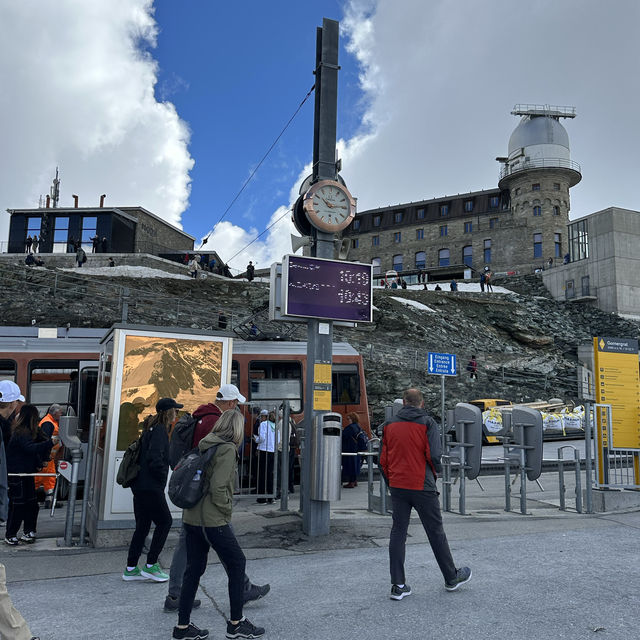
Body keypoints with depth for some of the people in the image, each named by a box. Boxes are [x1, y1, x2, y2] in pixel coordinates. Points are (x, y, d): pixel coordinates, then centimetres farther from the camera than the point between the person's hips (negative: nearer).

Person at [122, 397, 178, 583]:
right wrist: (163, 476, -10)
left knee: (142, 526, 14)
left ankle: (130, 569, 20)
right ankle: (150, 566, 6)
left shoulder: (152, 428, 15)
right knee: (164, 521, 2)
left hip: (140, 485, 10)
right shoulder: (160, 430, -14)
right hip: (151, 487, -10)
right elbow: (154, 458, -23)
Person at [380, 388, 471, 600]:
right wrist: (434, 474, 4)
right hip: (422, 486, -3)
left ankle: (398, 585, 9)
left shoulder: (389, 424, 4)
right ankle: (451, 578, 26)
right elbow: (434, 456, -15)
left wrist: (390, 480, 14)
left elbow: (383, 458, 5)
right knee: (435, 532, 10)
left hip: (397, 486, 3)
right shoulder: (427, 423, -7)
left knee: (398, 532, 9)